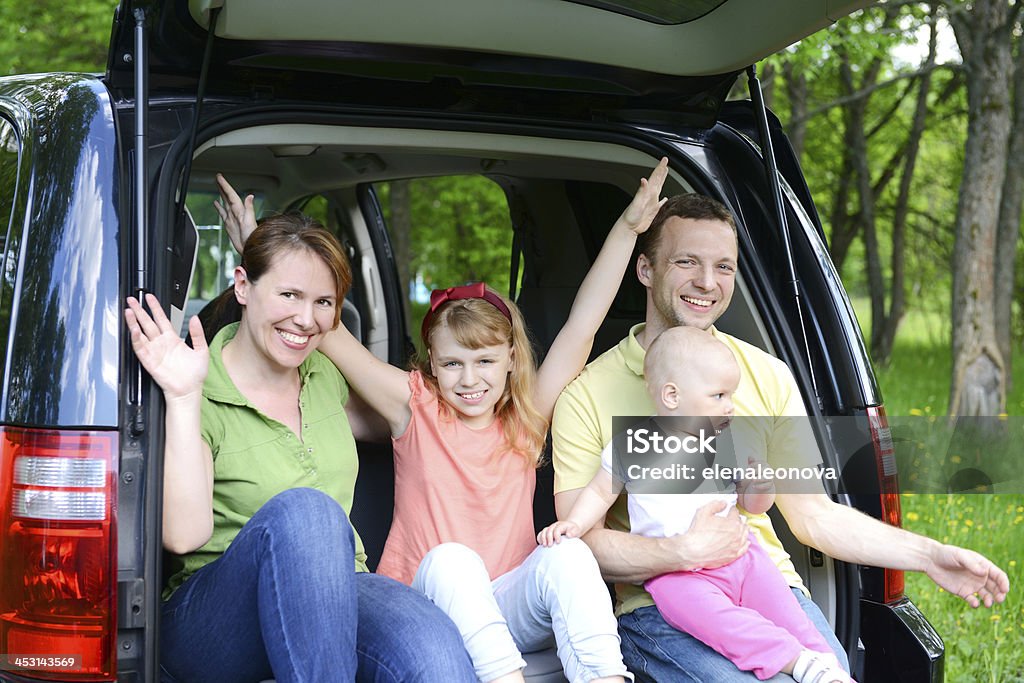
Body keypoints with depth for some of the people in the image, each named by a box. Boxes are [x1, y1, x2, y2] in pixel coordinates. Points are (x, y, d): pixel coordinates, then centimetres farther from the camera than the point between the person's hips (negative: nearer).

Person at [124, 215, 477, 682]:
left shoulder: (325, 376, 13)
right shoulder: (204, 394, -6)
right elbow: (183, 536, -21)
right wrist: (184, 398, -24)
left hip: (335, 595, 4)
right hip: (211, 620, -3)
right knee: (301, 510, -37)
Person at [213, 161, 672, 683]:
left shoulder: (527, 415, 7)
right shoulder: (416, 407, 3)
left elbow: (582, 323, 2)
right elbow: (324, 330, -1)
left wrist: (627, 228, -1)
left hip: (508, 613, 2)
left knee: (566, 553, -29)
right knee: (450, 559, -34)